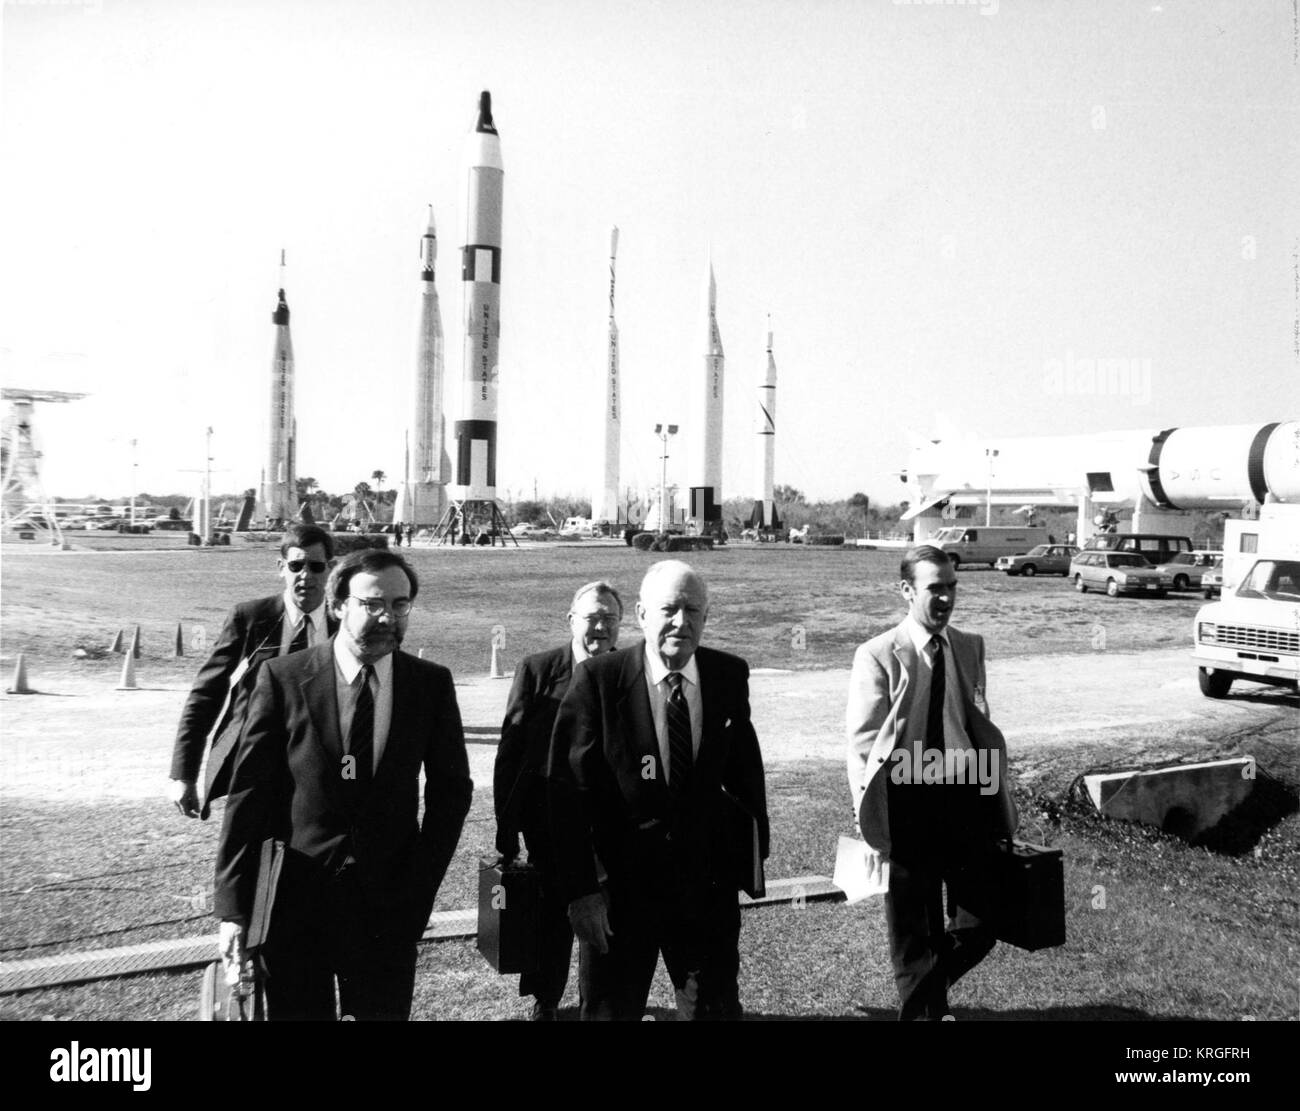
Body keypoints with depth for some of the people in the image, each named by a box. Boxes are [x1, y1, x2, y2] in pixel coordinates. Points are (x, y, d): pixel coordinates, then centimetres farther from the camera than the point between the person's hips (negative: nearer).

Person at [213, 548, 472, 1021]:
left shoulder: (432, 683, 0)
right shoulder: (284, 678, -5)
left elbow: (451, 790, 5)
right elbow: (247, 795, -4)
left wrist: (419, 888, -2)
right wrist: (233, 908, -7)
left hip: (389, 899, 1)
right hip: (294, 898, -1)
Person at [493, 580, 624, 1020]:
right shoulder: (537, 670, -8)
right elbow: (510, 751, -6)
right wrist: (506, 830, -7)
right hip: (548, 822, -1)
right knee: (552, 913, 12)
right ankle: (544, 1002, 34)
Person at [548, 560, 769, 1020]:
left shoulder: (730, 675, -3)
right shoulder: (597, 679, -13)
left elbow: (744, 769, 9)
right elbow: (569, 789, -13)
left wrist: (753, 852, 10)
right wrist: (581, 890, -15)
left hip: (708, 883, 2)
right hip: (619, 885, -2)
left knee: (716, 1007, 15)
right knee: (610, 1009, 15)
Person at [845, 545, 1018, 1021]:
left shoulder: (970, 647, 5)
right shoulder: (877, 655, -10)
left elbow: (981, 727, 12)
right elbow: (863, 747, -9)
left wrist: (1000, 801, 9)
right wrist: (874, 830, -12)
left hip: (966, 801, 4)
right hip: (909, 807, -4)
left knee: (978, 928, 11)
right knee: (913, 933, 11)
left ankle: (931, 990, 40)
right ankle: (920, 1007, 34)